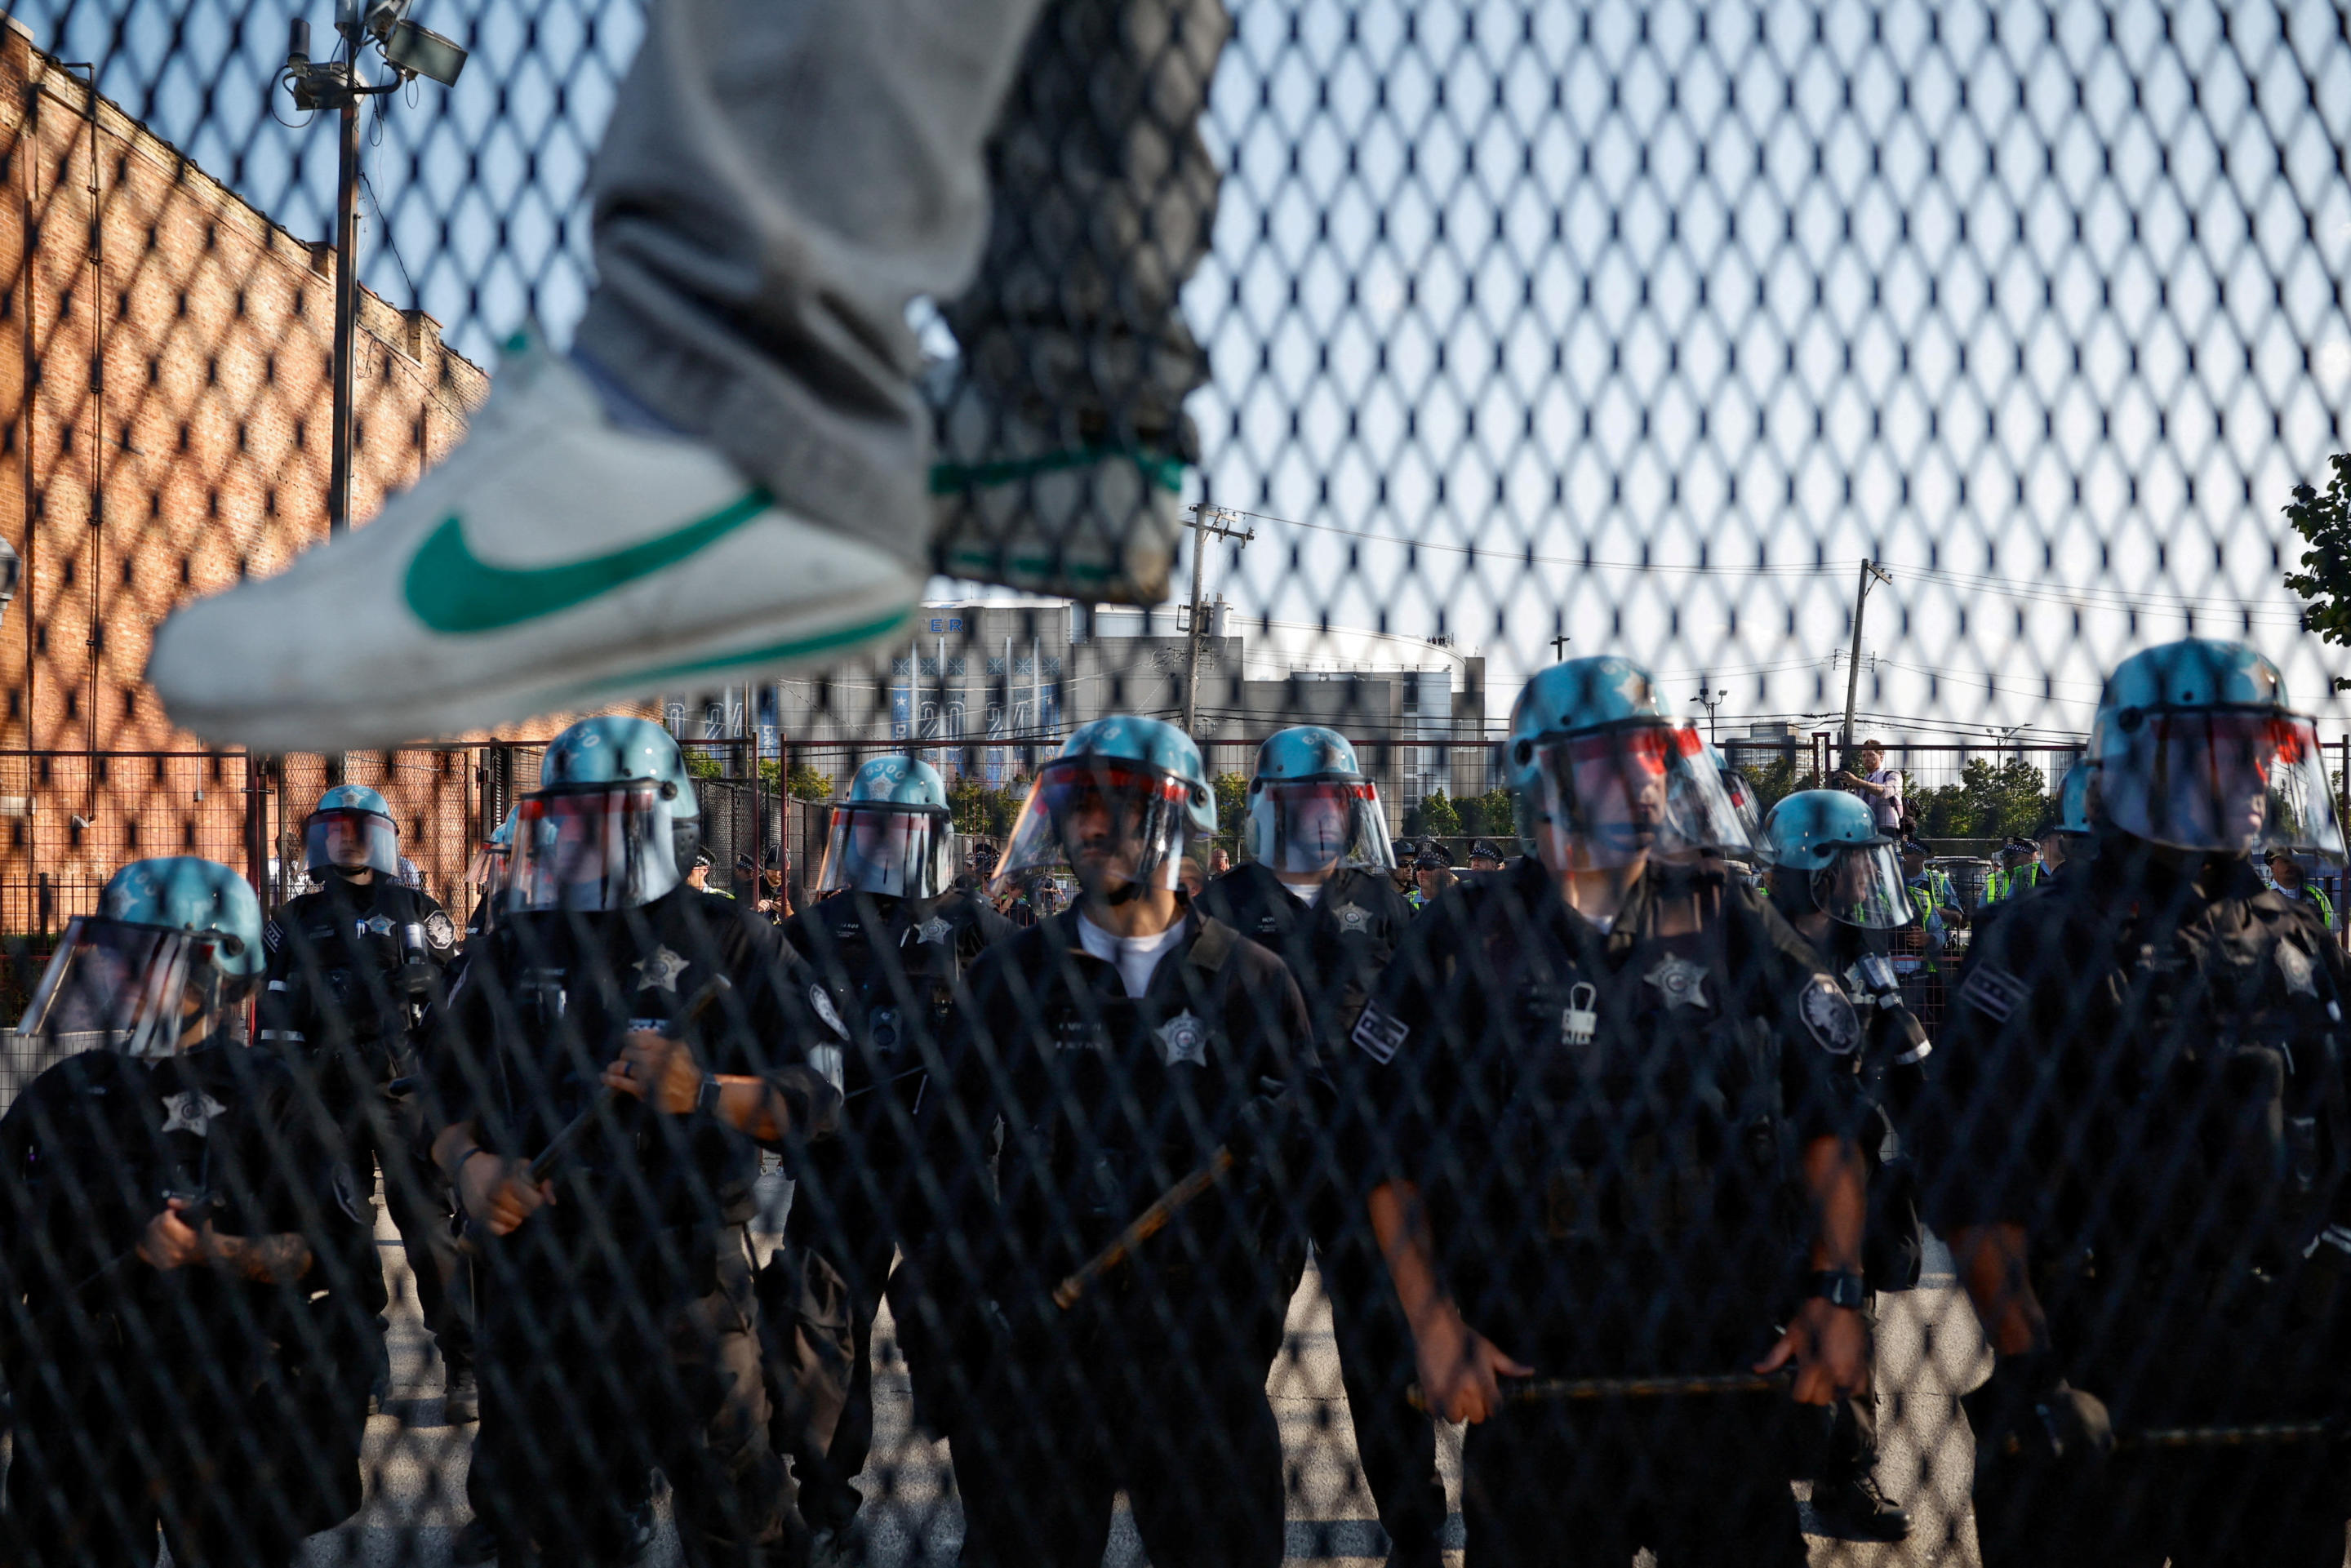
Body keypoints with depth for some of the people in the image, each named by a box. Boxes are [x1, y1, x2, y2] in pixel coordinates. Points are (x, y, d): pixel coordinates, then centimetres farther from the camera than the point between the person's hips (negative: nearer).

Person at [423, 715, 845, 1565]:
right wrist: (467, 1162, -3)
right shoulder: (512, 948, 11)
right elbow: (447, 1089, 17)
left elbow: (816, 1095, -6)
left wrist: (706, 1094, -21)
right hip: (535, 1271, 4)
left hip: (684, 1279, -4)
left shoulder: (728, 943, 0)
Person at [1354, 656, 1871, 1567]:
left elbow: (1829, 1115, 8)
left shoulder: (1725, 925, 4)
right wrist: (1435, 1326, -4)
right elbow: (1390, 1149, 3)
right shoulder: (1467, 940, 1)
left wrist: (1836, 1293, -1)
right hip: (1530, 1380, -1)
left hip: (1719, 1373, 1)